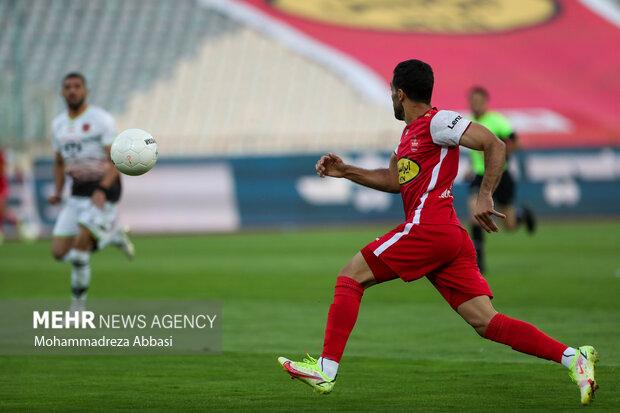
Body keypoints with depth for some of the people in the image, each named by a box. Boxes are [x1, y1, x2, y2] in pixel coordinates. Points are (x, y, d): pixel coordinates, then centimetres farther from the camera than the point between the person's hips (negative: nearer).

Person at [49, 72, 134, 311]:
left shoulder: (101, 120, -10)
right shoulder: (58, 124, 9)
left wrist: (102, 190, -28)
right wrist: (57, 192, 7)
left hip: (105, 190, -7)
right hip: (78, 191, 7)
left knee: (79, 248, -19)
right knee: (60, 252, -2)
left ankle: (78, 307, -4)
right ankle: (111, 235, 24)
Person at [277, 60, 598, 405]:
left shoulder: (437, 121, -4)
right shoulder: (411, 131, 25)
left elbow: (495, 145, -10)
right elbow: (394, 180, 35)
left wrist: (485, 196, -17)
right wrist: (345, 171, 29)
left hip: (428, 229, -9)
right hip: (452, 237, 9)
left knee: (351, 276, 0)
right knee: (487, 322, -1)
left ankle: (326, 370, -3)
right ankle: (573, 358, -11)